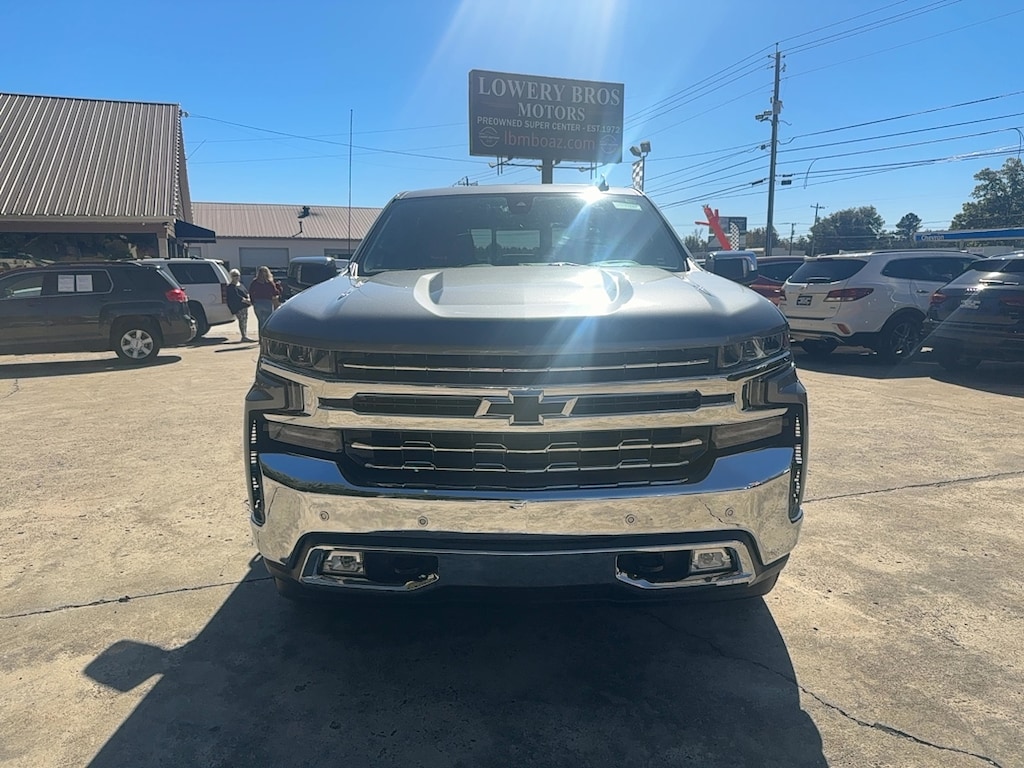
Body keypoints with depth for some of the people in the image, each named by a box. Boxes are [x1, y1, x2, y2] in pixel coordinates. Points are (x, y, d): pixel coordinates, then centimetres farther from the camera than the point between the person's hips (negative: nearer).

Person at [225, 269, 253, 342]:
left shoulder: (240, 284, 18)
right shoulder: (231, 287, -9)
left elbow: (246, 292, 14)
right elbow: (236, 296, -17)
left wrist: (248, 298, -7)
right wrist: (246, 300, -20)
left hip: (244, 305, 9)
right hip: (238, 307, -9)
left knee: (245, 320, 10)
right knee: (242, 320, -12)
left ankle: (245, 336, 15)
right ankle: (244, 336, -13)